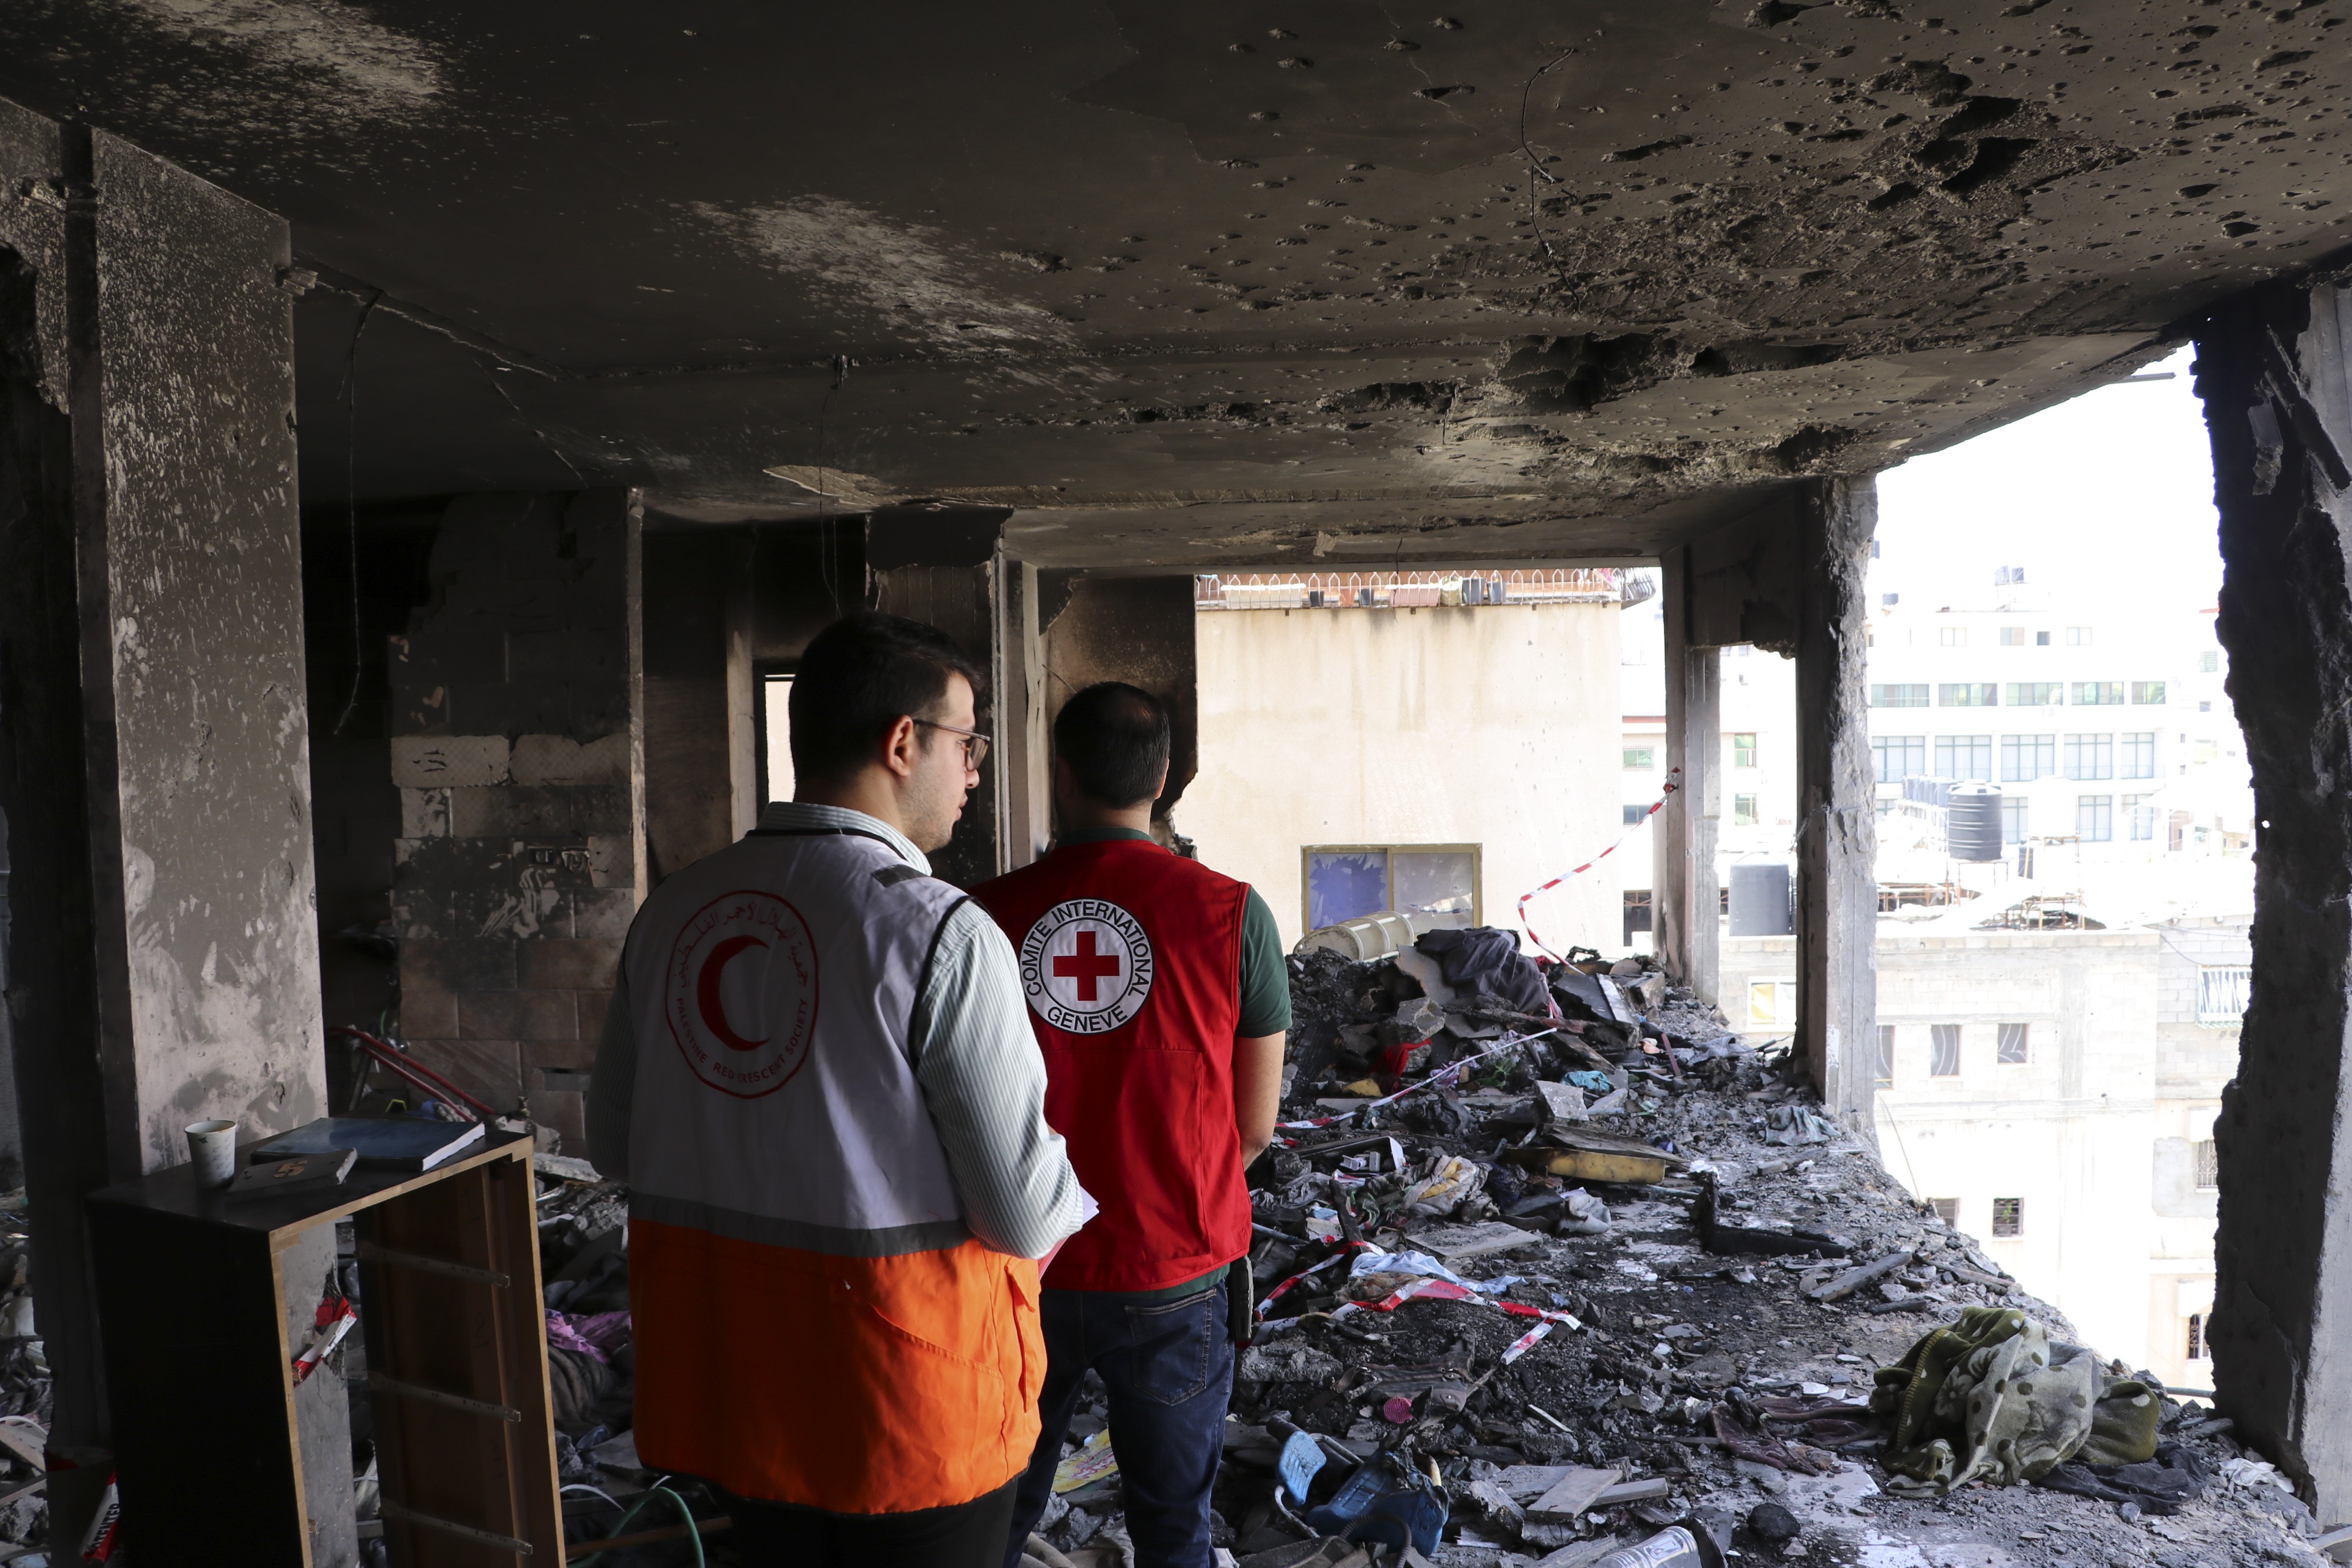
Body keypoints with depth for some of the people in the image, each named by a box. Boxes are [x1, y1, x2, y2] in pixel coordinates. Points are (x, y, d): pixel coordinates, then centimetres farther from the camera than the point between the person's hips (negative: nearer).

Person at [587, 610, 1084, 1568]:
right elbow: (1024, 1212, -19)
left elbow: (613, 1145, 9)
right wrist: (1066, 1198, 3)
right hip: (907, 1392, -5)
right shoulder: (940, 932, -21)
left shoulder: (670, 914, -2)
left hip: (727, 1379, 6)